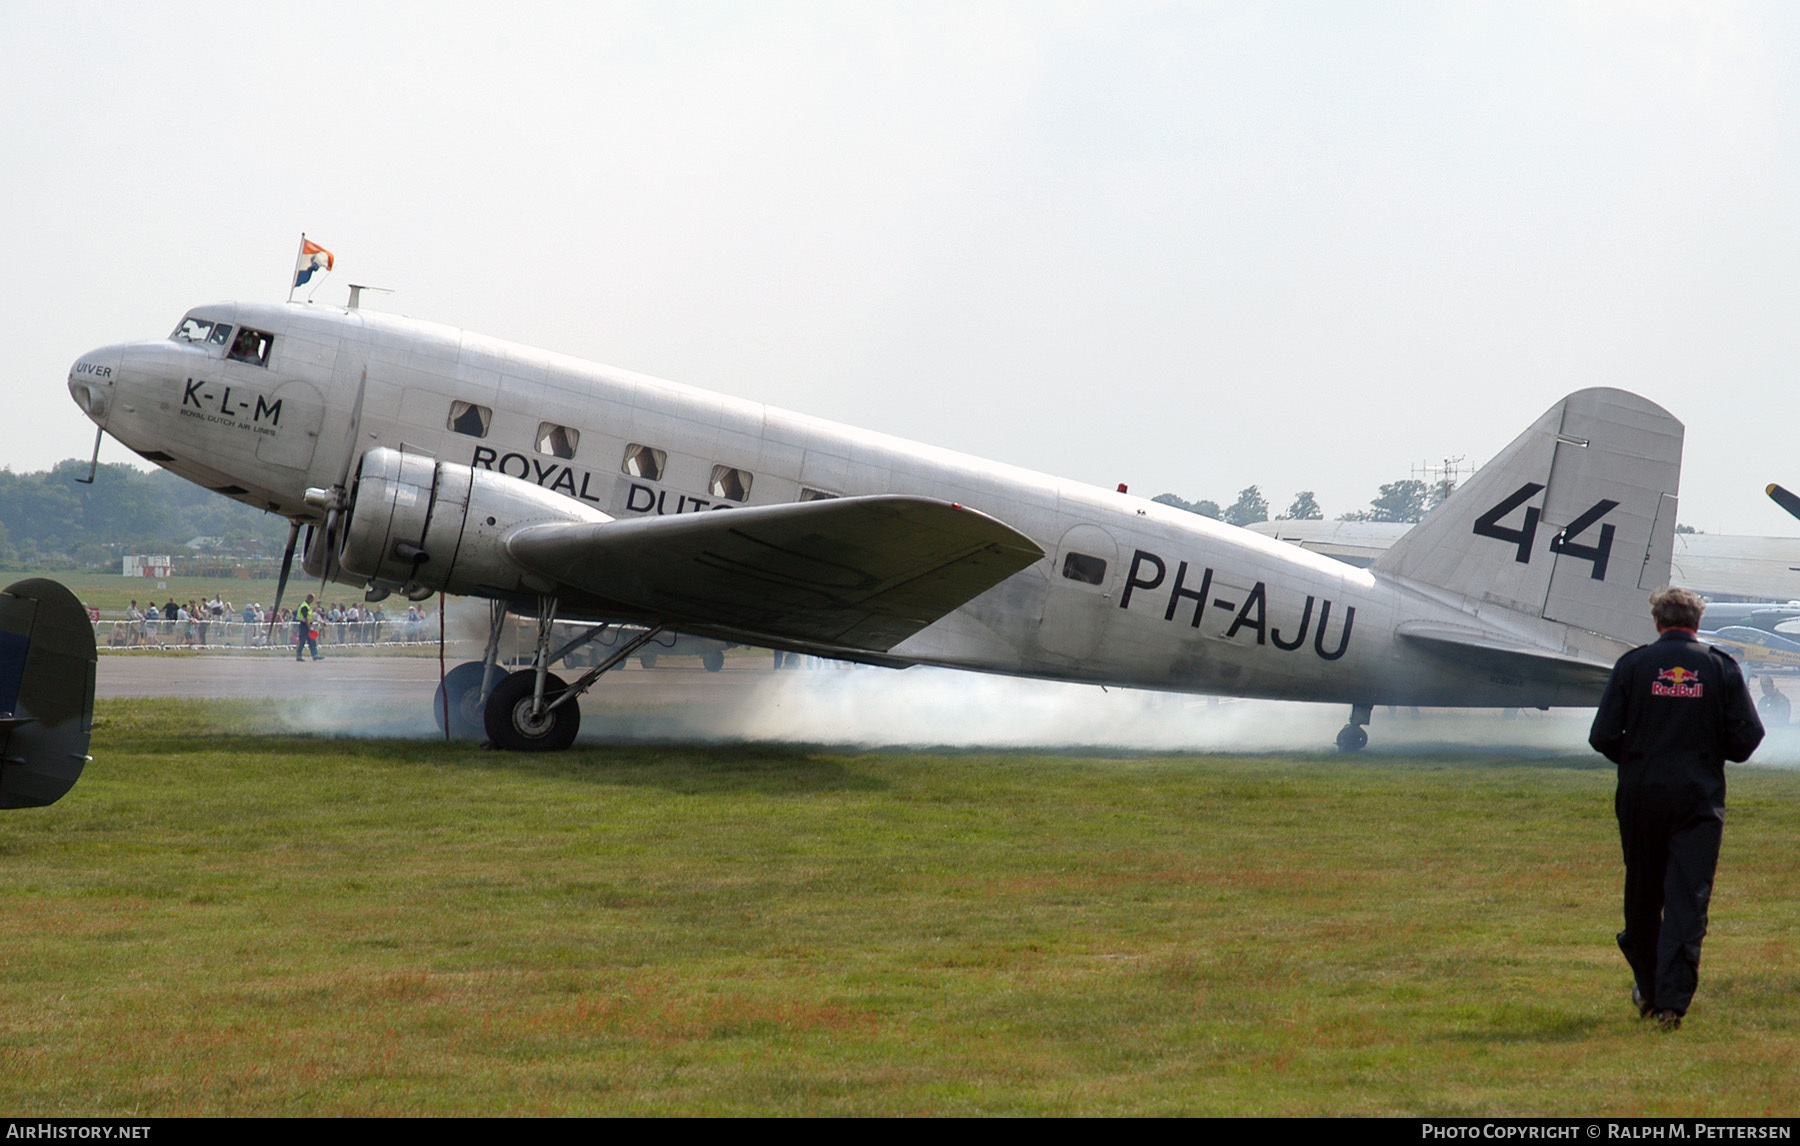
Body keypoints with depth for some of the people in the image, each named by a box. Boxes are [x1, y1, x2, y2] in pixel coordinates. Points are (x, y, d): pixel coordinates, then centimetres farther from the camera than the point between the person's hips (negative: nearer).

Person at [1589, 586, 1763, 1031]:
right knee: (1688, 901, -1)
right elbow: (1746, 738, -2)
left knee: (1642, 896, 15)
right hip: (1699, 797, -1)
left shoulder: (1633, 665, -2)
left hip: (1641, 796, 1)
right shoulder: (1721, 668, 0)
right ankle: (1672, 1002, -10)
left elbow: (1603, 737, -5)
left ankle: (1647, 988, 27)